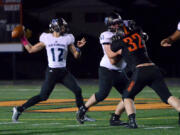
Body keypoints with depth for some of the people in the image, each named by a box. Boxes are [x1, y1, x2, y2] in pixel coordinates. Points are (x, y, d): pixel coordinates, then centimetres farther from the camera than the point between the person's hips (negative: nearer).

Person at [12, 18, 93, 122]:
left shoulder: (67, 39, 5)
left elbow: (76, 55, 8)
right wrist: (23, 38, 7)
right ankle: (19, 109, 4)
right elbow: (31, 49, 12)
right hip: (52, 72, -3)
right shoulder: (47, 39, 1)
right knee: (43, 96, -7)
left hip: (64, 72, 3)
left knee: (78, 91, -8)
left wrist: (79, 47, -11)